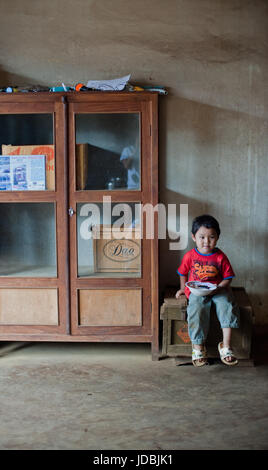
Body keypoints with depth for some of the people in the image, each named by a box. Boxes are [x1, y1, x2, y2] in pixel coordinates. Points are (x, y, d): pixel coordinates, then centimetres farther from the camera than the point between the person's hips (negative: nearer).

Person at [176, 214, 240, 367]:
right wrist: (183, 288, 14)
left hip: (218, 290, 0)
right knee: (197, 309, -28)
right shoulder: (190, 256, 0)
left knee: (227, 305, -27)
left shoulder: (220, 257, -3)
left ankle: (226, 346, -19)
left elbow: (228, 277, 1)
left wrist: (218, 288, -14)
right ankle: (198, 346, -14)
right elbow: (183, 273, 17)